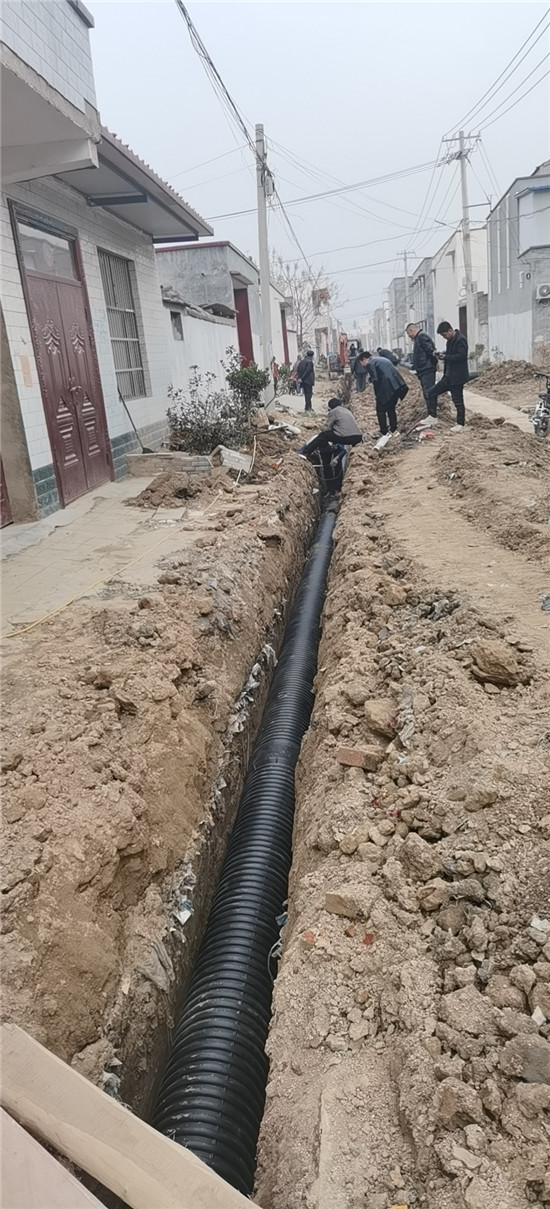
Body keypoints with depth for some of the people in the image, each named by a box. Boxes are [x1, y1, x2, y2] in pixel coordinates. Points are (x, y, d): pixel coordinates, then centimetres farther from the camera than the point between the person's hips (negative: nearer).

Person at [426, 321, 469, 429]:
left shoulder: (461, 339, -15)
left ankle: (460, 424, 10)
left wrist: (446, 357, -21)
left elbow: (461, 356, -23)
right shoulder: (450, 340, 13)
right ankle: (433, 417, 12)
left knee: (458, 401, -1)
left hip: (457, 377, -9)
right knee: (432, 393, 7)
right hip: (449, 376, 9)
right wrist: (442, 355, 7)